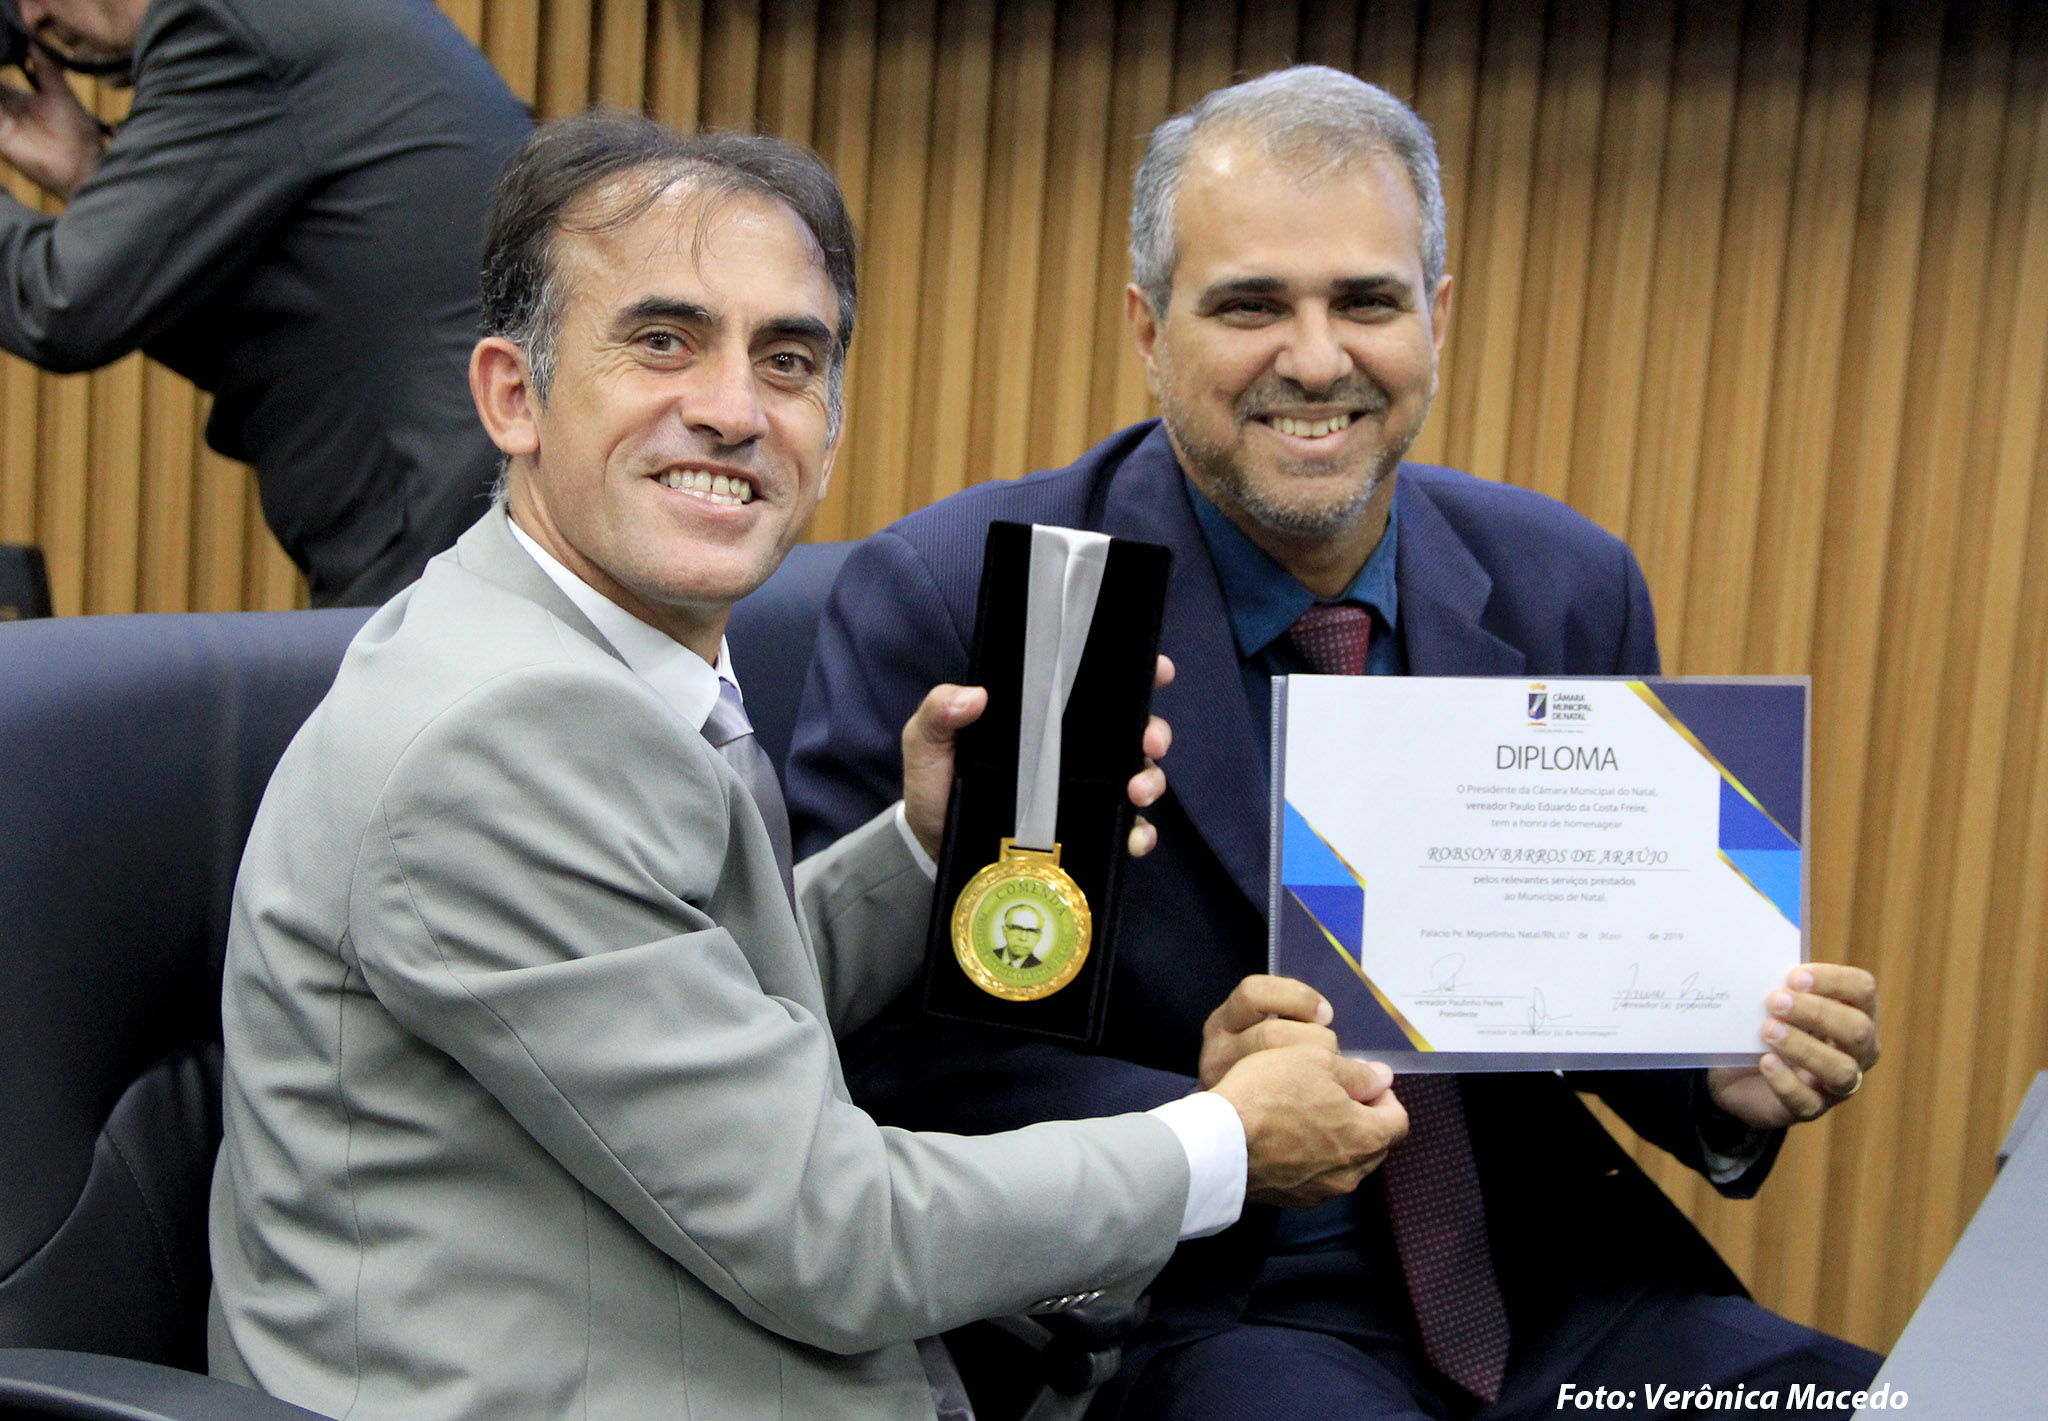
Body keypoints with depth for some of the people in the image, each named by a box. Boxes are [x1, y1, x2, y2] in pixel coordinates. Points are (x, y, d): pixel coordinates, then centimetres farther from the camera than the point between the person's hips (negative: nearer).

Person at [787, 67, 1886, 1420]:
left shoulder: (1570, 589, 5)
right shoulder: (948, 600, -9)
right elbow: (867, 1046, -12)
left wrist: (1728, 1074, -8)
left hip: (1541, 1279, 5)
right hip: (1169, 1303, -4)